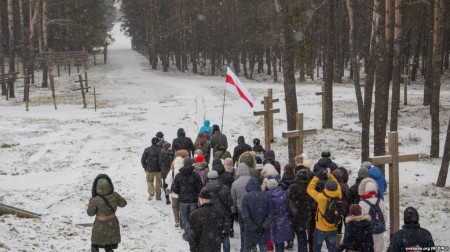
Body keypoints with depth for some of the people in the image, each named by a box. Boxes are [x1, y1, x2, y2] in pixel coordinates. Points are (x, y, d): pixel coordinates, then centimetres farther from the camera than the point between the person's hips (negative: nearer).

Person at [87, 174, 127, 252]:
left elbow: (90, 213, -11)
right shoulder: (115, 195, -16)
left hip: (100, 226, -4)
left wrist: (90, 203, 1)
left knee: (95, 245, 20)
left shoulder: (95, 200, -26)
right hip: (112, 224, 4)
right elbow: (123, 203, 1)